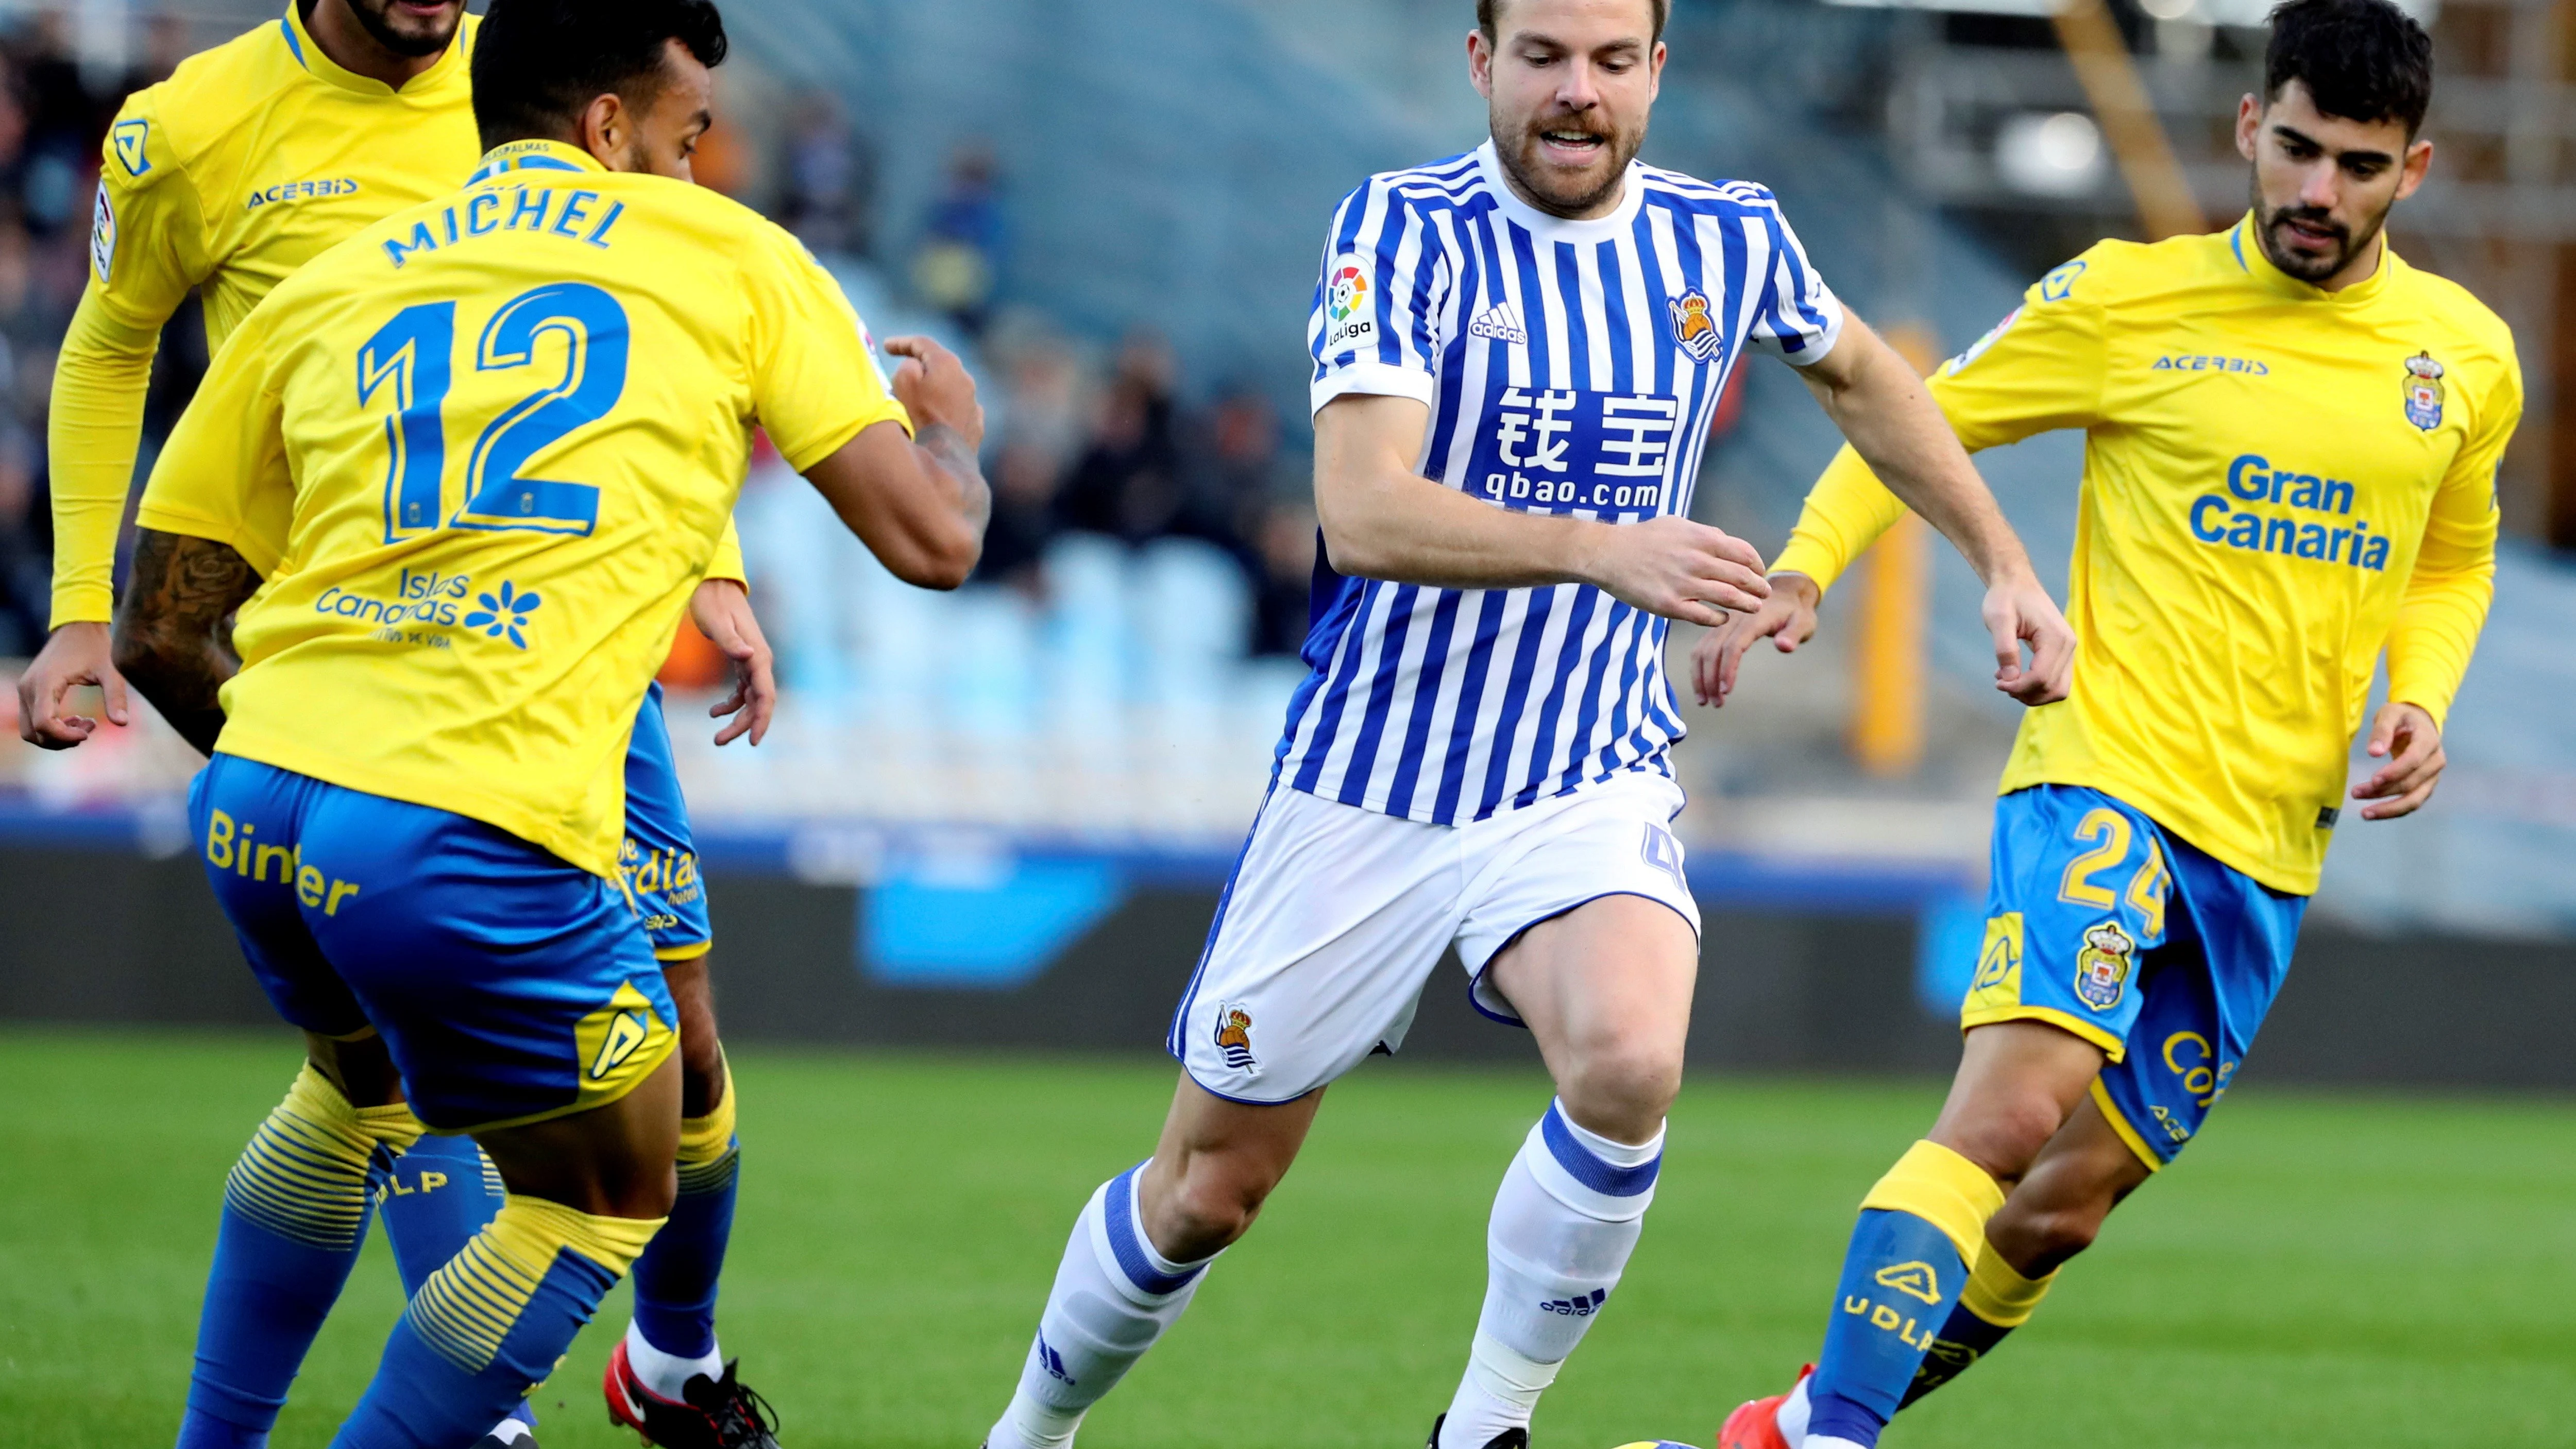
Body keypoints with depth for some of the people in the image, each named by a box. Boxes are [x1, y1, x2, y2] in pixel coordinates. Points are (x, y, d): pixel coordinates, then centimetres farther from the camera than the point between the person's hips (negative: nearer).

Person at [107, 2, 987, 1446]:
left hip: (251, 815, 5)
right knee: (608, 1204, 17)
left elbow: (162, 634, 19)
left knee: (355, 1088, 35)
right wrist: (953, 428, 33)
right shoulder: (731, 259, 10)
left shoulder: (317, 298, 19)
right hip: (478, 843, -5)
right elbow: (932, 540, 9)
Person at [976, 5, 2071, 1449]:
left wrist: (2004, 561, 22)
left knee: (1628, 1060, -30)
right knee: (1207, 1190, 6)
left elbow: (1861, 374, 24)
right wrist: (1603, 548, -39)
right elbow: (1363, 512, -27)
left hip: (1590, 786, 2)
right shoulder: (1406, 231, -13)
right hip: (1368, 785, -2)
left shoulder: (1730, 236, 0)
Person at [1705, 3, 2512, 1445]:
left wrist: (2419, 701, 6)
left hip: (2273, 841, 4)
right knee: (2020, 1102, -27)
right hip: (2107, 772, -4)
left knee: (2062, 1210, 4)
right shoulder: (2131, 300, -2)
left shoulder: (2467, 359, 9)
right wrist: (1801, 571, -9)